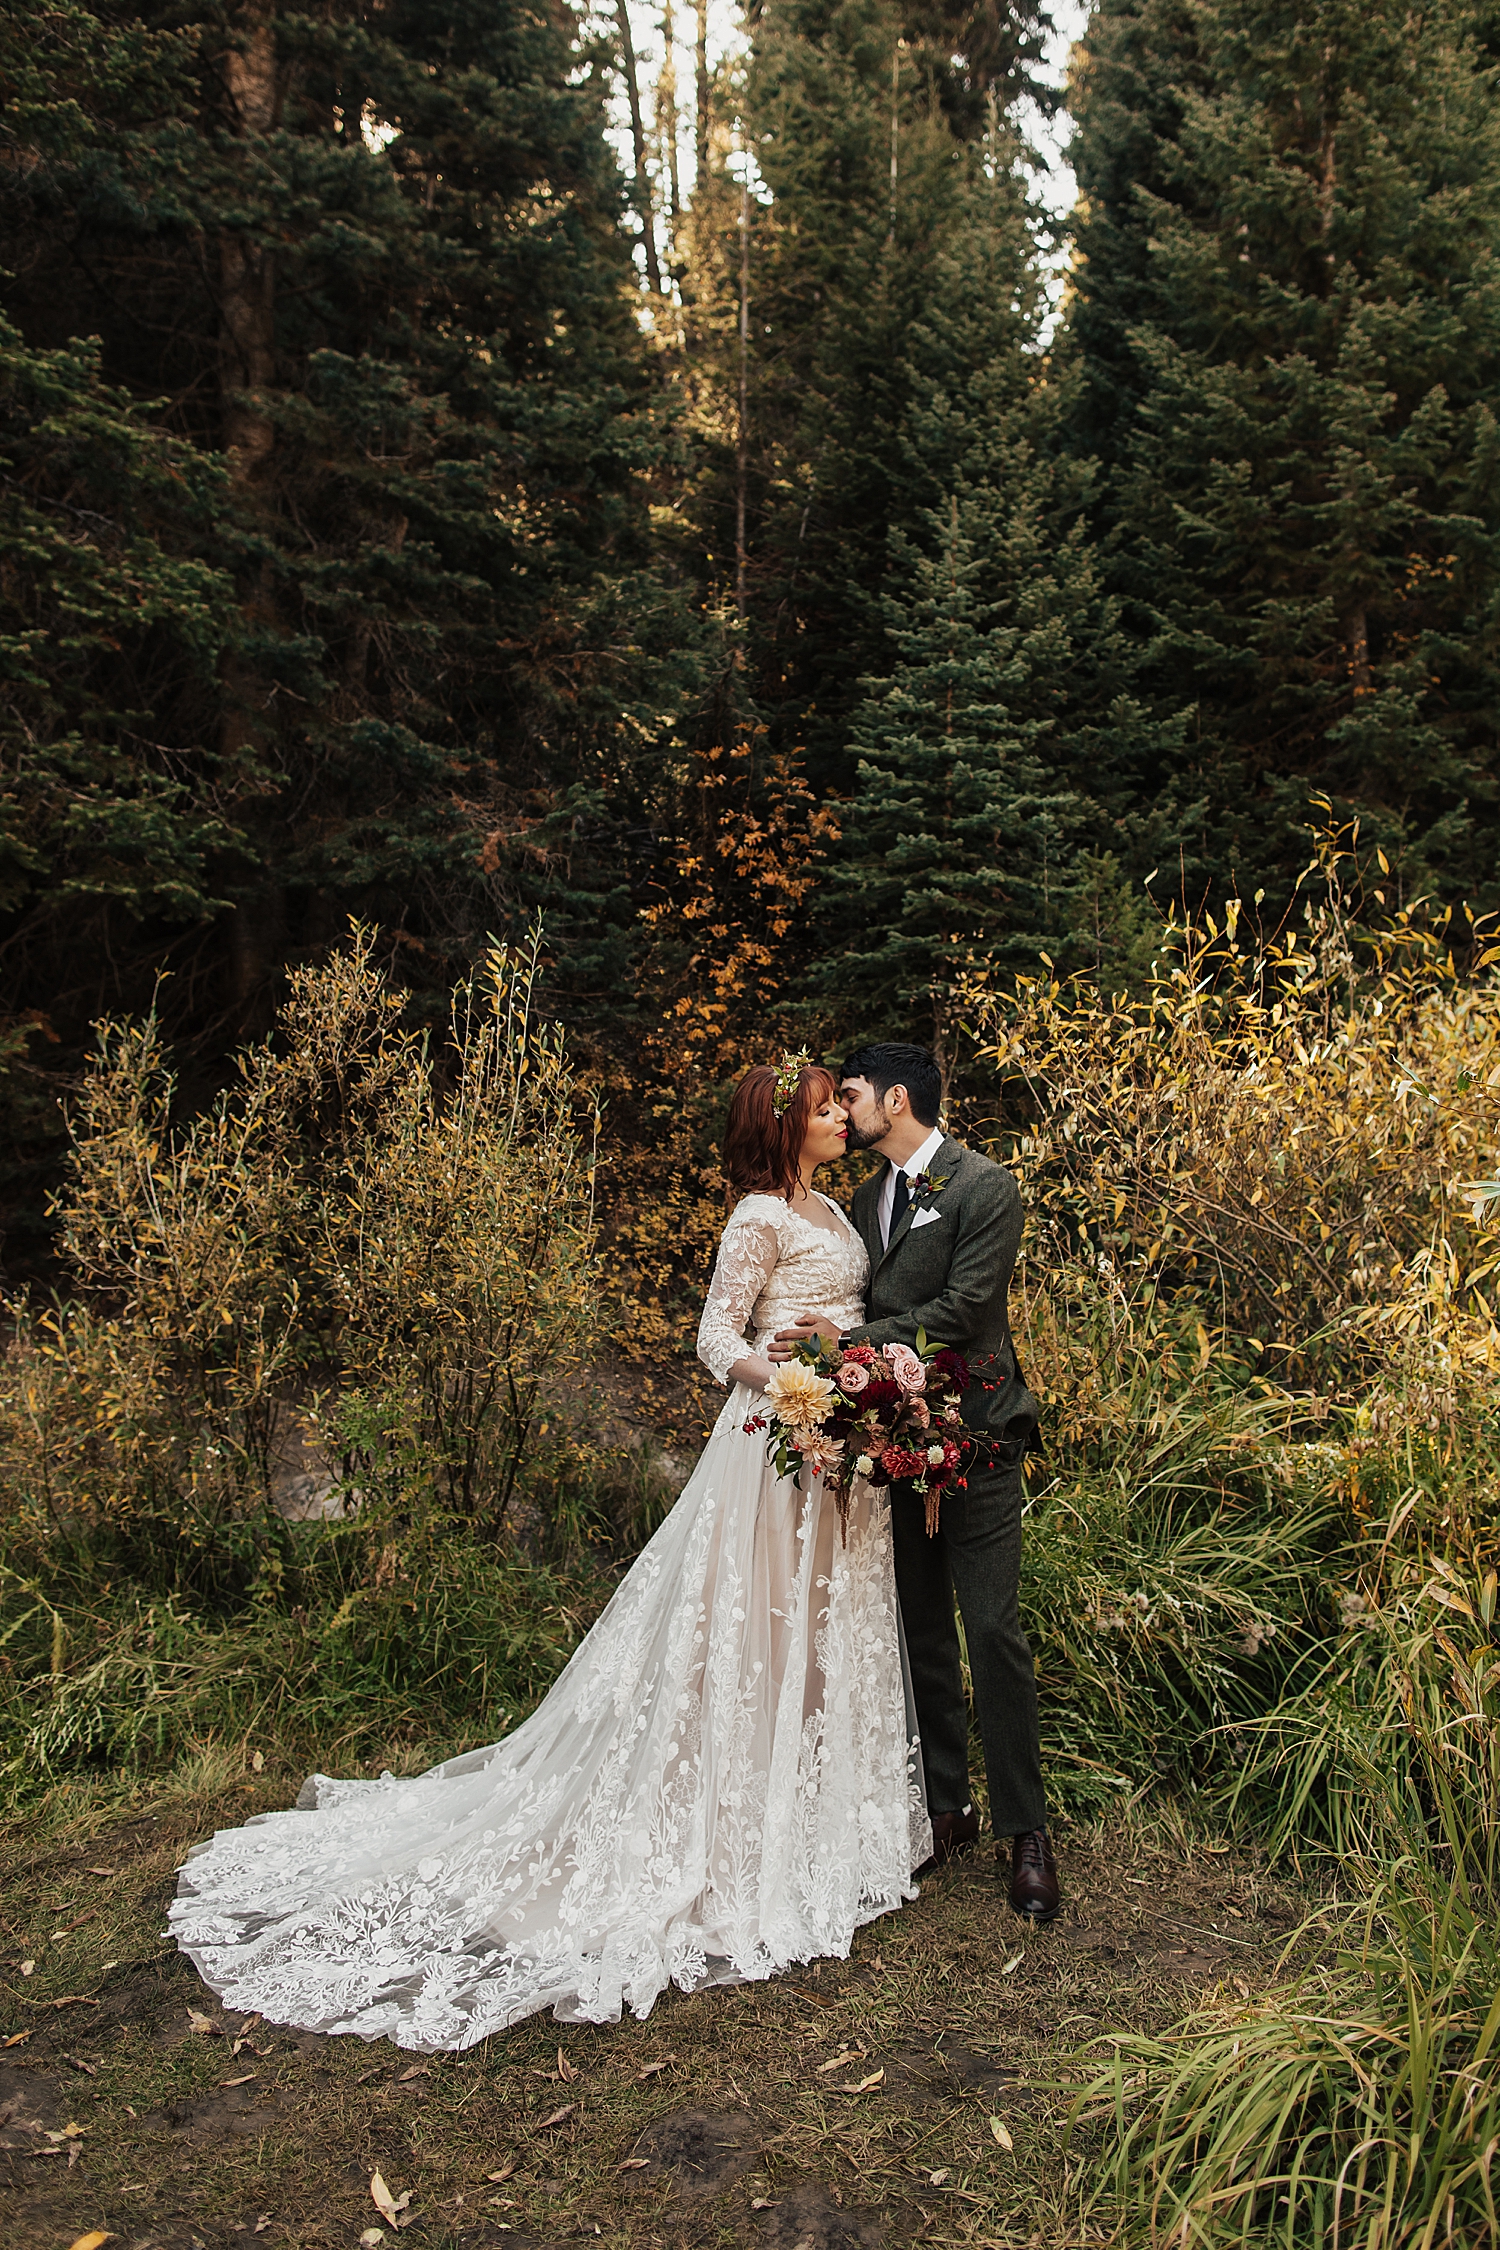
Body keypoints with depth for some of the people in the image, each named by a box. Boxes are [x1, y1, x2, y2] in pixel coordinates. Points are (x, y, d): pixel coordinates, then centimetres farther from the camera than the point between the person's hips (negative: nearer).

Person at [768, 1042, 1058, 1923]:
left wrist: (851, 1340, -19)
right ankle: (948, 1807, 26)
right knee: (923, 1632, 13)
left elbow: (960, 1310, -17)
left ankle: (1027, 1831, 7)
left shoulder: (987, 1188, -9)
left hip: (974, 1439, -7)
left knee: (994, 1633, -5)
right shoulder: (868, 1197, 14)